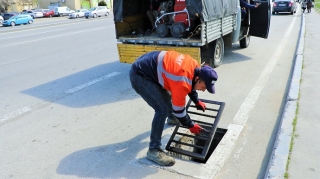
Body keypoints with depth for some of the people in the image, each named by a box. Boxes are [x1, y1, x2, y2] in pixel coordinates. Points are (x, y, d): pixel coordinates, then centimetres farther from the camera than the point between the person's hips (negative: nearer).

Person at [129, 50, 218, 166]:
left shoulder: (195, 67, -3)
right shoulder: (182, 82, -29)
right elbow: (178, 108, -16)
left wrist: (197, 101, 26)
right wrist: (191, 126, -2)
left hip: (148, 65, 10)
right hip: (139, 76, -10)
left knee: (167, 96, 29)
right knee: (162, 109, -17)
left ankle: (172, 118, 60)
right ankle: (153, 150, -9)